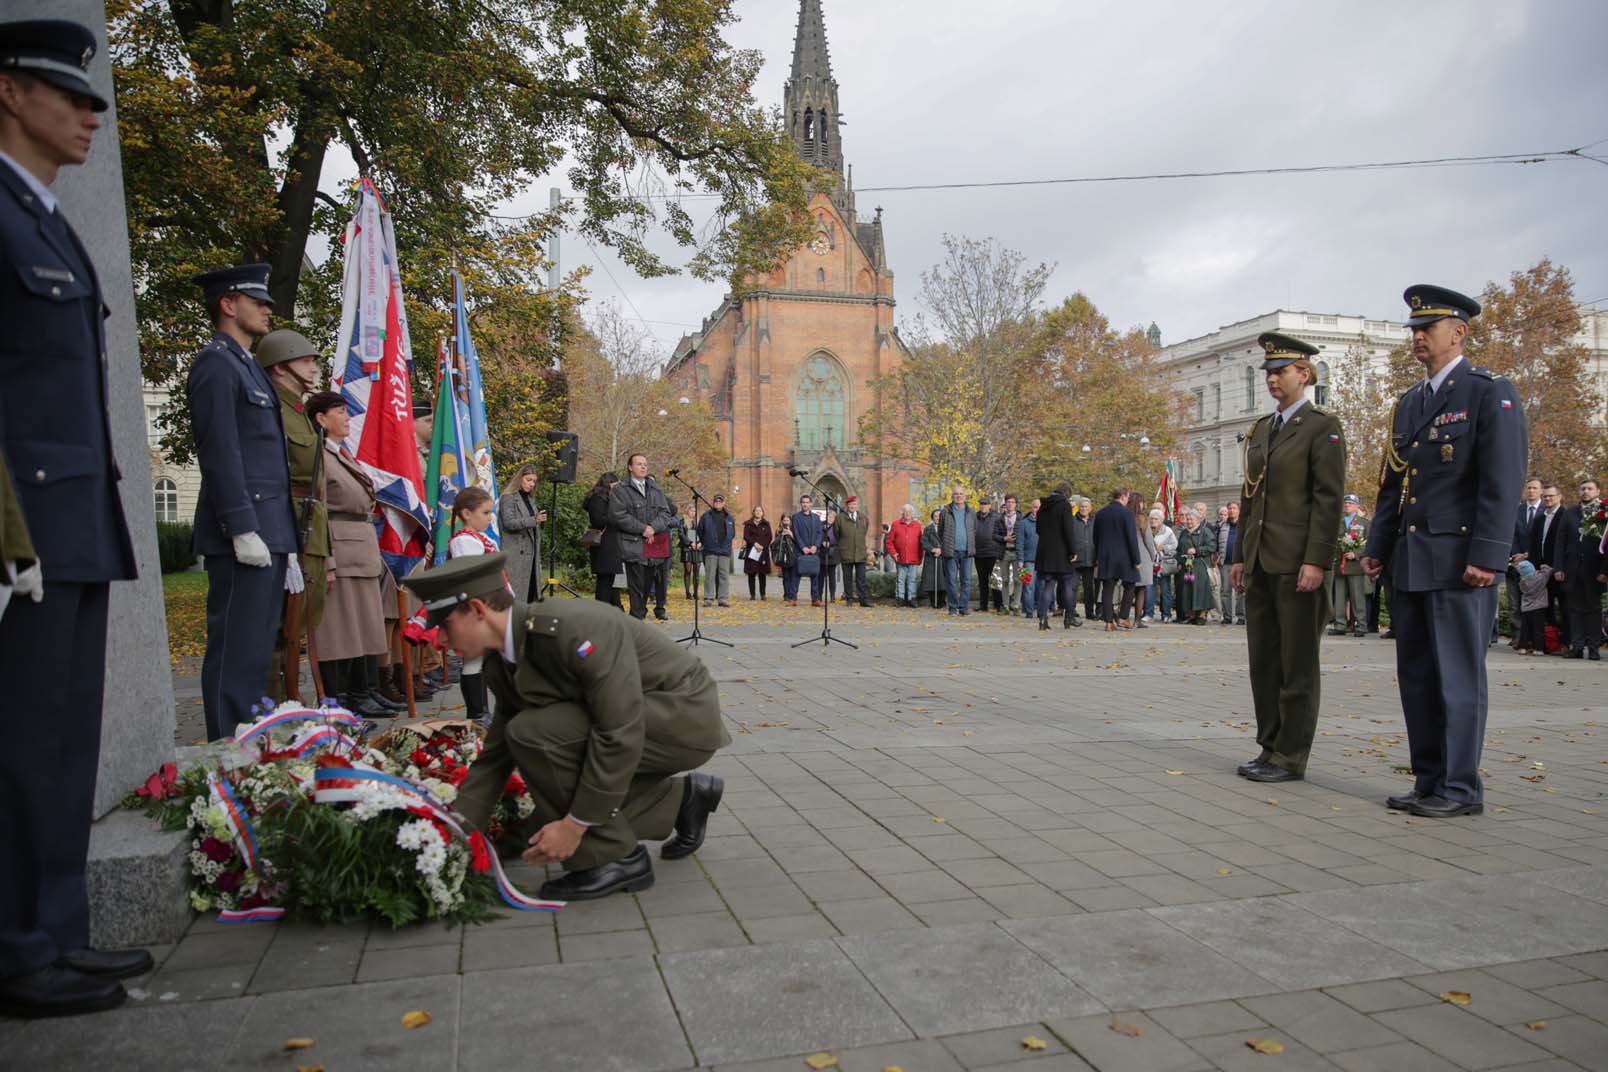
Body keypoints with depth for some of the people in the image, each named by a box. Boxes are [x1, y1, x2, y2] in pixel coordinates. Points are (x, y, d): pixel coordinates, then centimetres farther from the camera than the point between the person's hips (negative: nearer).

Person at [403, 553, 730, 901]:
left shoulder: (571, 627, -28)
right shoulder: (501, 666, 0)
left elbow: (620, 733, -29)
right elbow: (495, 755, 8)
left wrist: (575, 824, -23)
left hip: (684, 715, -9)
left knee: (533, 732, -22)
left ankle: (616, 858, -8)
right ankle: (682, 797, 19)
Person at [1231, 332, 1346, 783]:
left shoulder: (1322, 427, -4)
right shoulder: (1261, 428, 17)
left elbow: (1328, 499, -11)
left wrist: (1316, 561, -18)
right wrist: (1240, 556, 15)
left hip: (1297, 562, -7)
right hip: (1260, 562, 7)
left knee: (1297, 664, 0)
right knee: (1263, 661, 11)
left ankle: (1291, 758, 7)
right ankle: (1270, 748, 20)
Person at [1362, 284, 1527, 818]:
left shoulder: (1490, 393, -4)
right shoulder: (1409, 403, 18)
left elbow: (1502, 483, -12)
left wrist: (1487, 556, -19)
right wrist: (1377, 546, 14)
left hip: (1458, 561, -8)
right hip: (1410, 562, 8)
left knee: (1458, 675, -2)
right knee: (1416, 675, 10)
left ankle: (1461, 788, 6)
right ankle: (1430, 782, 19)